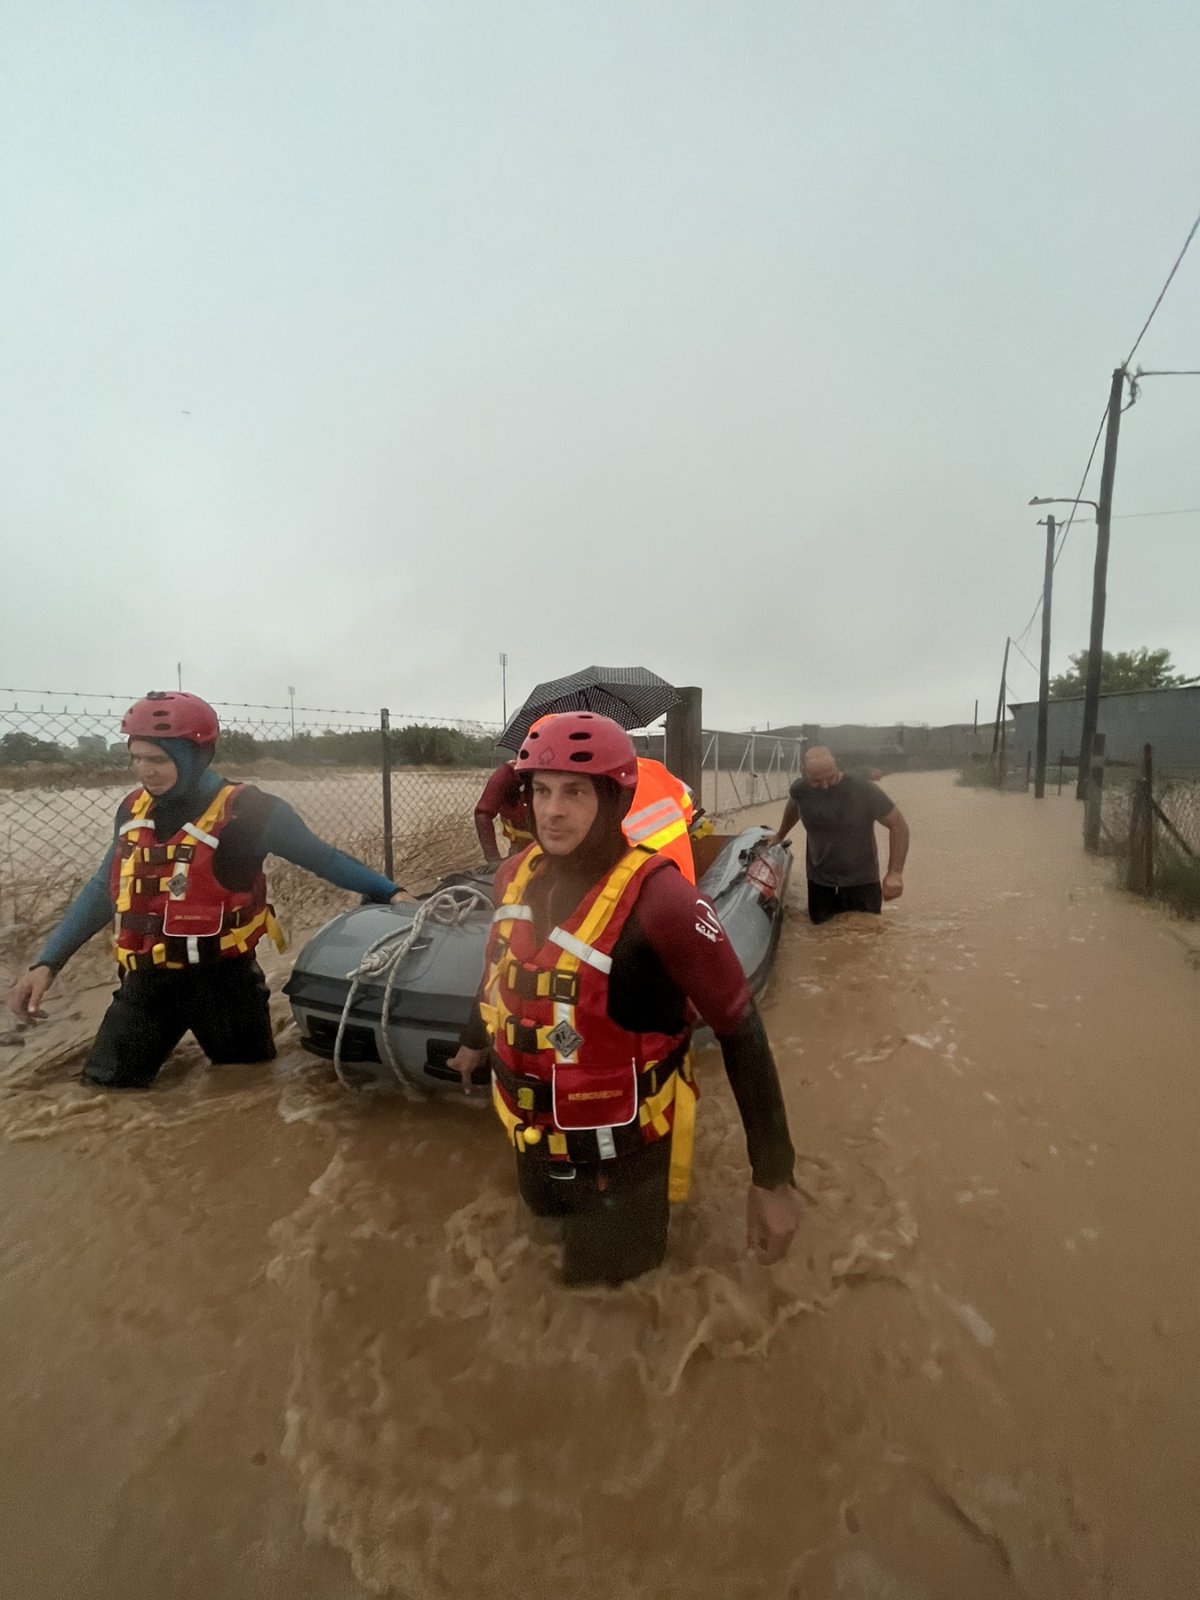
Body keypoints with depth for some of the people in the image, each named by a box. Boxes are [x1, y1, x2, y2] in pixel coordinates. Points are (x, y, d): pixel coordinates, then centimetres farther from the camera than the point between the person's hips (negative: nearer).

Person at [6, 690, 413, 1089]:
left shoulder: (246, 810, -15)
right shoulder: (133, 810, 3)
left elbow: (321, 857, -6)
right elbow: (104, 890, 14)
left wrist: (388, 891, -12)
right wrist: (47, 962, 9)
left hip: (222, 981, -4)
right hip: (147, 982, 5)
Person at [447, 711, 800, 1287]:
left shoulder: (658, 899, -30)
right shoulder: (514, 876, -9)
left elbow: (741, 1031, -24)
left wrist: (772, 1176, -20)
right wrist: (475, 1040, 27)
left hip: (620, 1157, -6)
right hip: (535, 1140, 6)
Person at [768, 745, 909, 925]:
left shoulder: (865, 790, -20)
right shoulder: (800, 790, -11)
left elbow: (898, 825, -11)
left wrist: (895, 872, -19)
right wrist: (779, 836, 29)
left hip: (862, 882, -2)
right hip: (819, 882, 3)